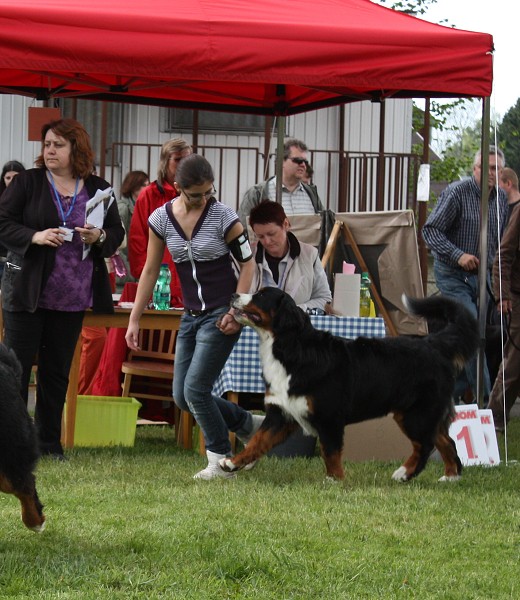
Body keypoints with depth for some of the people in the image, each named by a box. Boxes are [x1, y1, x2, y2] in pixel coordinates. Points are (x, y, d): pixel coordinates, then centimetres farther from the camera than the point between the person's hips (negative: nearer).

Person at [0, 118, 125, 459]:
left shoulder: (99, 190, 8)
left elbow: (118, 233, 10)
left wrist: (100, 237, -12)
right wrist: (35, 236, -20)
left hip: (73, 298, 3)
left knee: (57, 371, 9)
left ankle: (49, 441, 16)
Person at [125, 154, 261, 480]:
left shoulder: (223, 216, -12)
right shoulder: (161, 219, -2)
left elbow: (247, 263, -5)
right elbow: (150, 271, 6)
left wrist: (236, 311, -14)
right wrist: (134, 320, 4)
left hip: (222, 315, -6)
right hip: (191, 315, 6)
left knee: (195, 389, -12)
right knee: (182, 397, 4)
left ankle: (222, 462, 3)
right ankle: (248, 424, 24)